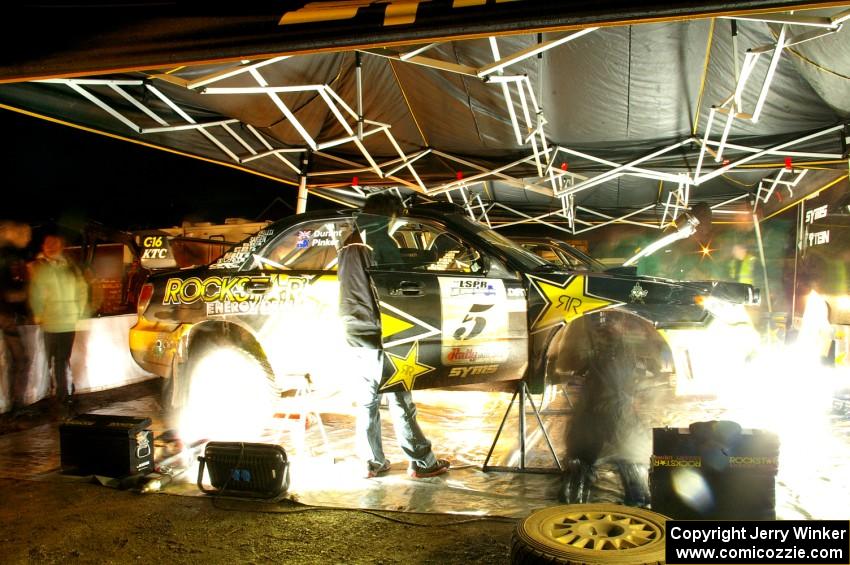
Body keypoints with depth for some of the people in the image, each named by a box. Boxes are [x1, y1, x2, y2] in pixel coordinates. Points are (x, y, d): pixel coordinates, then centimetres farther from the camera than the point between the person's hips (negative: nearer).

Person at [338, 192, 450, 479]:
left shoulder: (348, 245, 13)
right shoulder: (381, 241, -12)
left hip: (355, 336, 8)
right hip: (381, 336, -7)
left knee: (366, 401, 12)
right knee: (400, 401, 0)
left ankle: (372, 461, 19)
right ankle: (422, 462, 8)